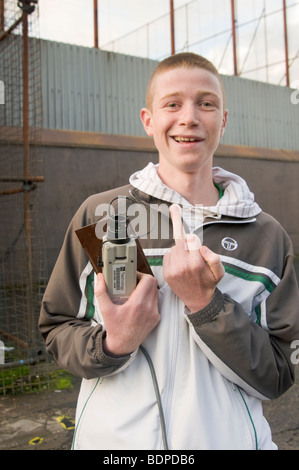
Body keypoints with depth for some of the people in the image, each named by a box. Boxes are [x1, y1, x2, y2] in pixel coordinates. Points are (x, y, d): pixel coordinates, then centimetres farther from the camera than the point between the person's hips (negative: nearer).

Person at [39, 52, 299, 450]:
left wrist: (204, 302, -21)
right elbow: (56, 331, -2)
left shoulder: (267, 235, -5)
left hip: (228, 438, 1)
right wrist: (111, 343, -21)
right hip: (114, 437, 0)